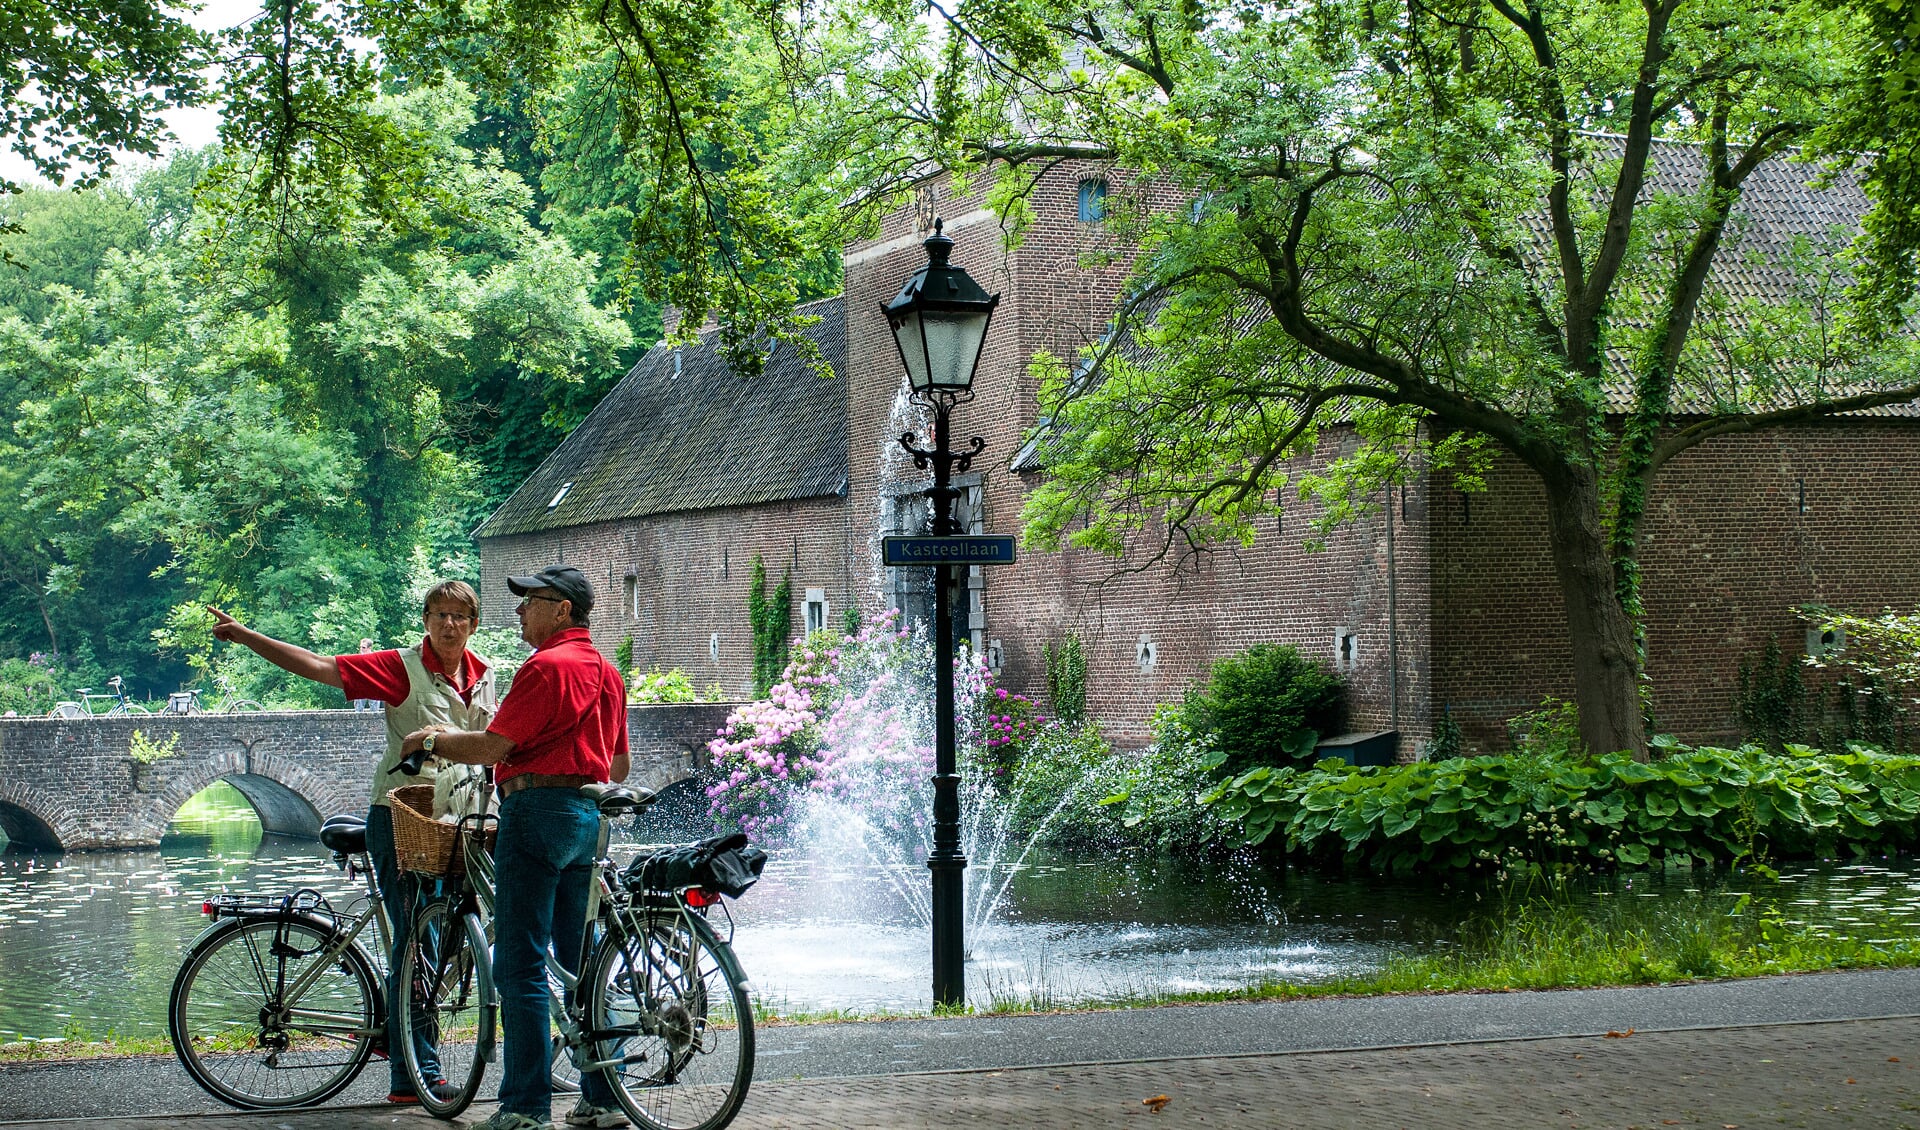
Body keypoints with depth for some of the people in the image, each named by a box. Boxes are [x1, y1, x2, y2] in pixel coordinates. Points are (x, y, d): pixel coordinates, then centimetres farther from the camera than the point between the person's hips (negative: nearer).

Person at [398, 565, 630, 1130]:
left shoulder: (548, 666, -13)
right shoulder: (607, 671, 16)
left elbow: (491, 747, -15)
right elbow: (619, 765, 23)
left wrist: (432, 740, 0)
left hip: (538, 809, -9)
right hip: (589, 821, 9)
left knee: (520, 967, -6)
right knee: (582, 960, 12)